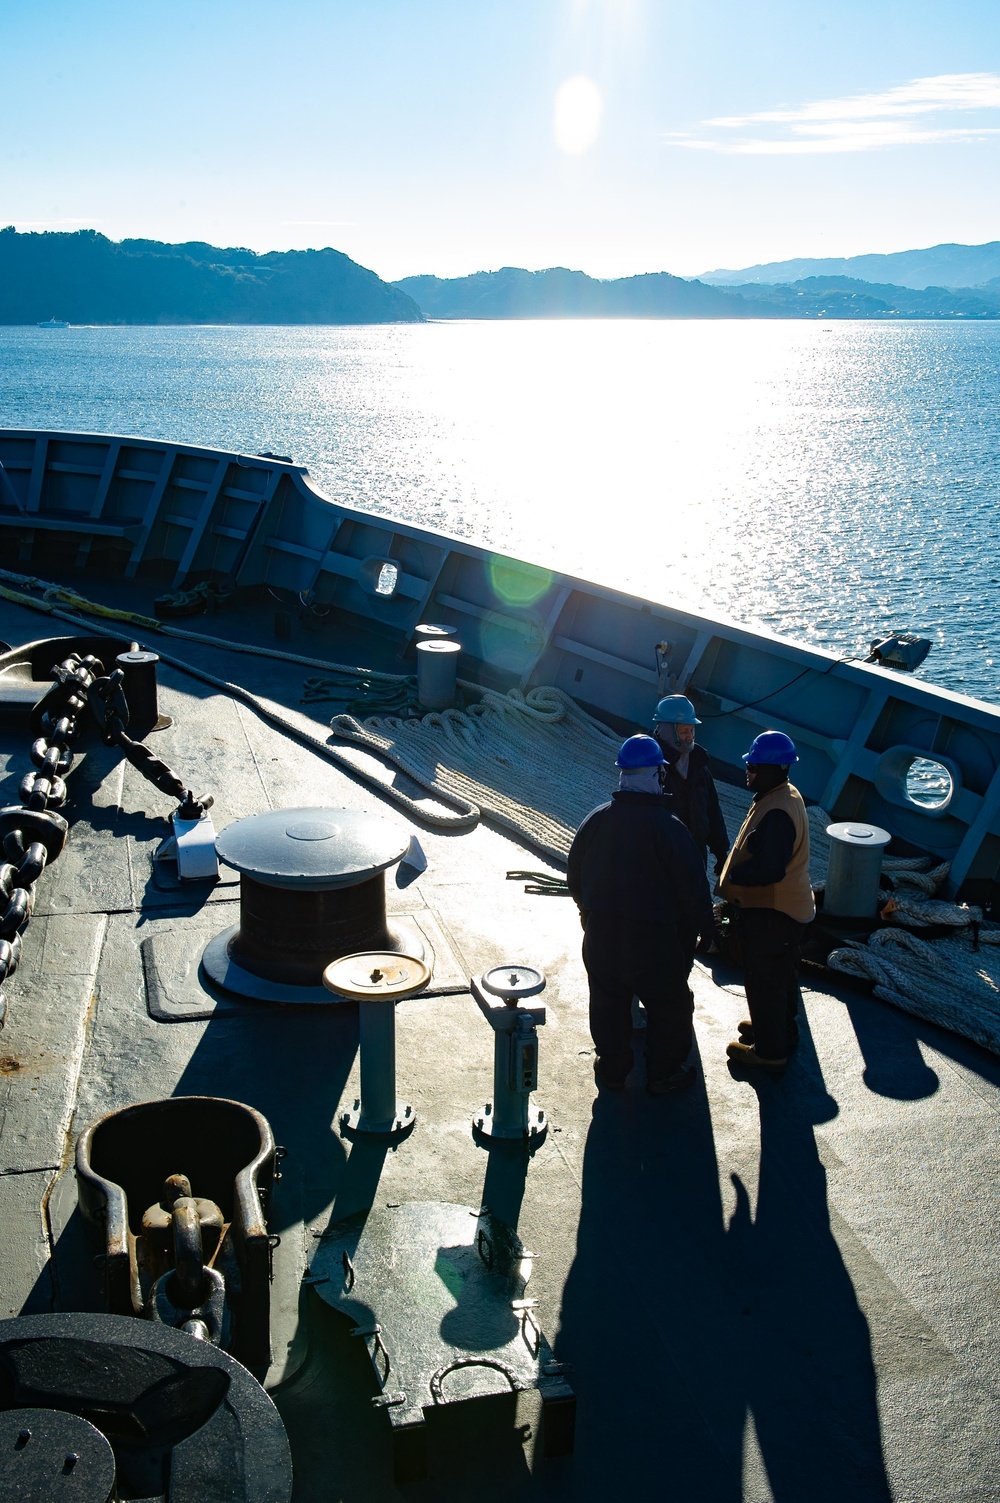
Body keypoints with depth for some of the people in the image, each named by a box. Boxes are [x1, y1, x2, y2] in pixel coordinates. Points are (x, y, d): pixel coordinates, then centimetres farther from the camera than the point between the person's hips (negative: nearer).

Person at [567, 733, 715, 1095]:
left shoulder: (595, 821, -5)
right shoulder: (669, 827, -19)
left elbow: (575, 875, 8)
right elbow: (694, 885, -14)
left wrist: (589, 911, 24)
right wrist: (703, 927, 0)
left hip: (602, 932, 4)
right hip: (656, 937, -4)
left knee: (608, 1002, 18)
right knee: (668, 1004, 13)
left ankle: (611, 1071, 29)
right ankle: (664, 1074, 24)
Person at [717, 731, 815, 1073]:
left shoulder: (777, 813, -31)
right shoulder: (786, 796, 5)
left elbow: (768, 869, -33)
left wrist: (732, 877, -18)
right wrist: (735, 864, 6)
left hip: (770, 912, -11)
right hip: (787, 905, 11)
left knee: (763, 979, 3)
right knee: (779, 973, 26)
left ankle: (769, 1051, 15)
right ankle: (782, 1029, 43)